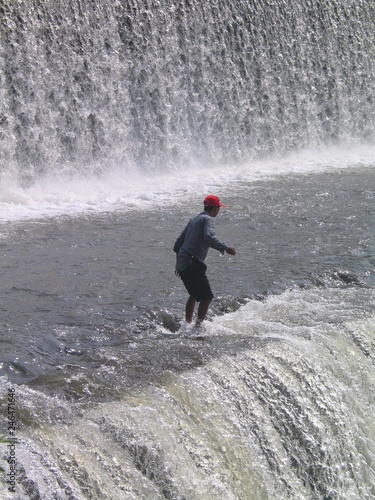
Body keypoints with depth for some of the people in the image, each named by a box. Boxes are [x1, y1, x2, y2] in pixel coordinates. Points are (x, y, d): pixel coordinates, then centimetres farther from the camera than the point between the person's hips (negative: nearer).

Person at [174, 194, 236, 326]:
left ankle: (188, 324, 29)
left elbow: (179, 242, 25)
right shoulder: (207, 219, -6)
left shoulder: (193, 220, 20)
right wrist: (225, 248, -27)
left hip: (182, 264, 9)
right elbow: (209, 238, -27)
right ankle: (199, 325, -11)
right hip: (193, 264, -9)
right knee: (207, 297, -6)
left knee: (194, 295, 24)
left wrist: (178, 262, 34)